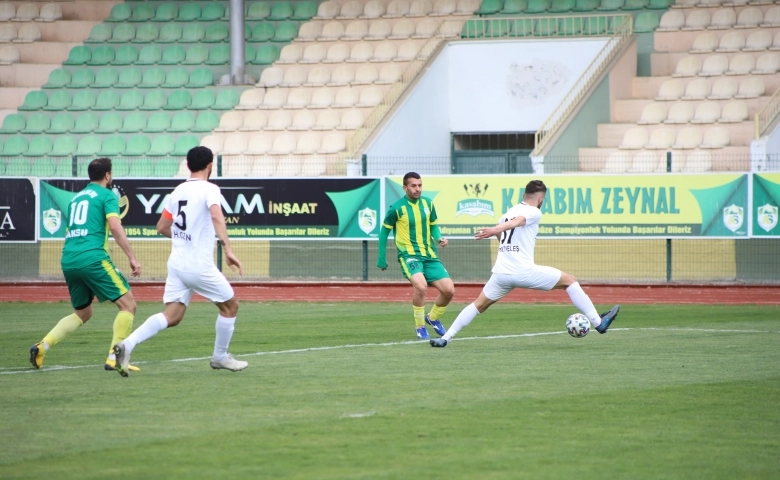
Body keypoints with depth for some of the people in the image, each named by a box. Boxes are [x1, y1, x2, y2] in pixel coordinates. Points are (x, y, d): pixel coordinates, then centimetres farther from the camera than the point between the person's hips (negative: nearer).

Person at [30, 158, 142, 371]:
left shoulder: (77, 197, 24)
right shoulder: (107, 195, 3)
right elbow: (115, 226, -12)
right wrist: (132, 258, -12)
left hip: (68, 261, 8)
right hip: (92, 258, -8)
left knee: (82, 313, 22)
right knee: (128, 304, -1)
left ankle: (43, 346, 4)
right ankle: (114, 357, -11)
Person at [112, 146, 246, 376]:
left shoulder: (178, 191, 12)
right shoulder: (209, 189, -9)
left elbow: (162, 227, 19)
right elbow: (216, 215, -28)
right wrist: (227, 248, -35)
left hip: (177, 262, 6)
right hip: (199, 265, -6)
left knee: (171, 316, 2)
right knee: (230, 304, 15)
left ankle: (127, 344, -18)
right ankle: (220, 357, 25)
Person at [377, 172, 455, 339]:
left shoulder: (427, 203, 4)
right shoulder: (397, 208, -10)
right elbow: (384, 231, 2)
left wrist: (439, 238, -4)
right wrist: (381, 259, 4)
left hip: (429, 255, 5)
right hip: (409, 254, -5)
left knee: (449, 290, -4)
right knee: (421, 286, -31)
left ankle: (433, 318, 26)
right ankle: (420, 326, -9)